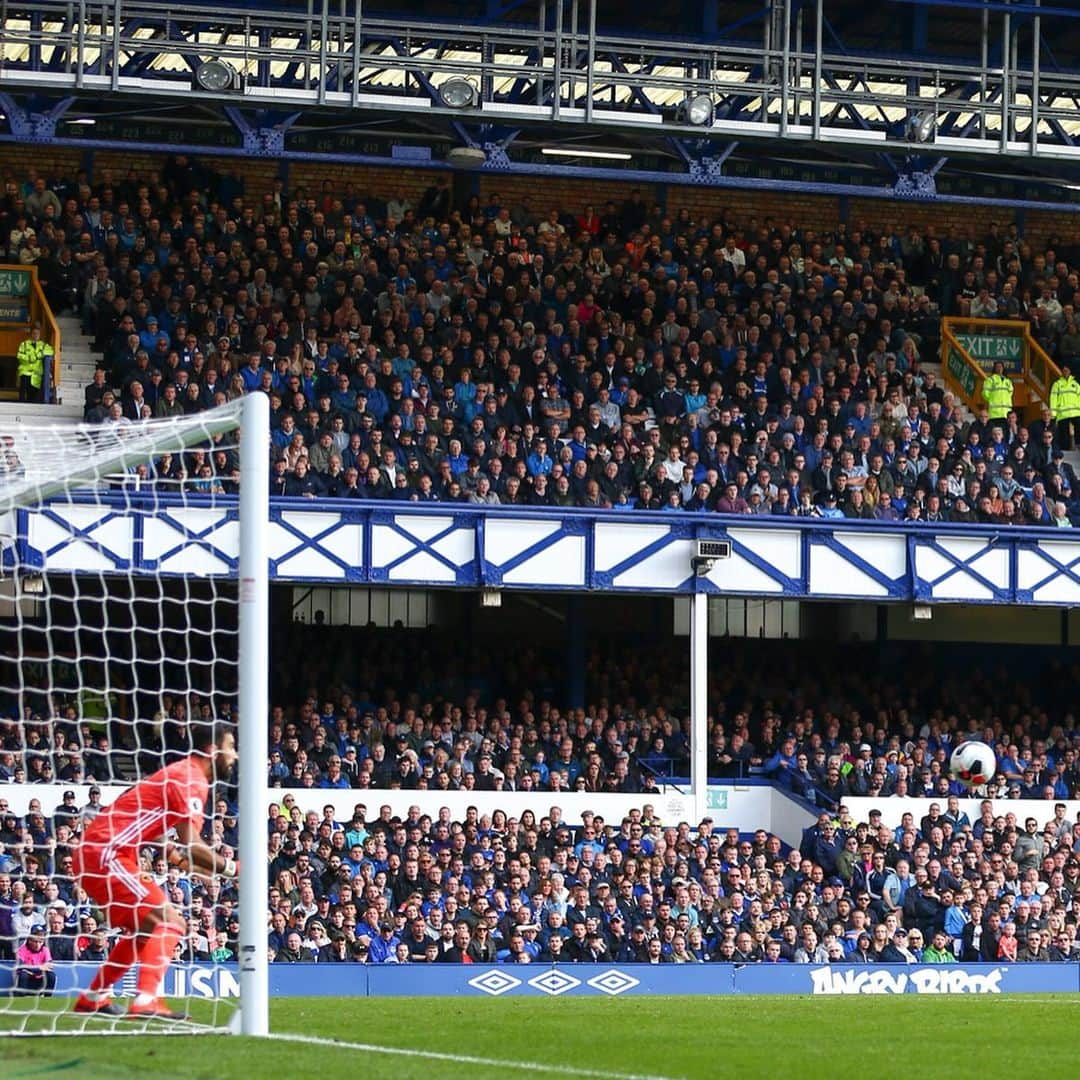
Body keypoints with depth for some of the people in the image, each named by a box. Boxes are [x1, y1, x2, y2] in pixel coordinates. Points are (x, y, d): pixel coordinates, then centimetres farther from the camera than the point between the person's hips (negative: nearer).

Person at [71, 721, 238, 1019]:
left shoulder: (182, 773, 17)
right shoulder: (190, 779, -13)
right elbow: (190, 845, -20)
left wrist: (186, 863, 14)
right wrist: (231, 868, -12)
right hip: (106, 856, -11)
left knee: (146, 926, 24)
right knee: (170, 923, -15)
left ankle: (93, 998, 31)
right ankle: (145, 1001, -26)